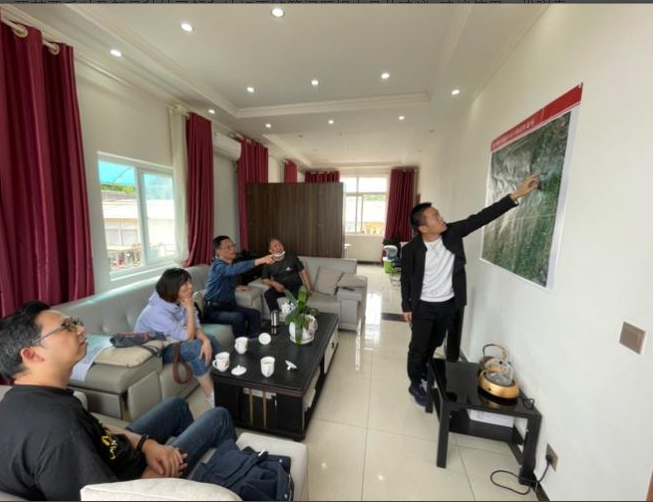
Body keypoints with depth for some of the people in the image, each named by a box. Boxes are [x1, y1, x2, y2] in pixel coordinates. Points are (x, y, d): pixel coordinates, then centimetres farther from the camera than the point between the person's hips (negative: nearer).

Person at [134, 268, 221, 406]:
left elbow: (196, 326, -11)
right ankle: (212, 396, -14)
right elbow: (188, 337, -31)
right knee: (196, 347, -28)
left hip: (171, 339, 7)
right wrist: (190, 309, -30)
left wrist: (206, 340, -31)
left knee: (210, 339, -9)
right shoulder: (158, 312, -34)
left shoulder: (180, 301, -12)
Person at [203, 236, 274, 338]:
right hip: (214, 309, -8)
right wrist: (260, 261, -55)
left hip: (228, 305, 8)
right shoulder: (217, 266, -20)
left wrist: (235, 288, 10)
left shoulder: (230, 264, 9)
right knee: (238, 317, -32)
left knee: (255, 313, -6)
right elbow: (235, 269, -44)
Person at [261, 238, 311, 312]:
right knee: (268, 294, -26)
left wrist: (308, 289, -9)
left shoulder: (292, 257, -5)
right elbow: (263, 279, 6)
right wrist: (273, 283, -16)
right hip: (280, 287, 2)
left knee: (295, 296, -35)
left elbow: (302, 272, -1)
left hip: (295, 286, -2)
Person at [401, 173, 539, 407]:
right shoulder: (411, 249, -20)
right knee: (418, 347, 9)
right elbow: (406, 279, -9)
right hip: (423, 306, -4)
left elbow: (481, 218, -12)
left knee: (434, 344, 23)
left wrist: (516, 195, -17)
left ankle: (424, 373, 48)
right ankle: (415, 384, 32)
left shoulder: (452, 233, -11)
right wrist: (406, 306, -3)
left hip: (448, 305, 4)